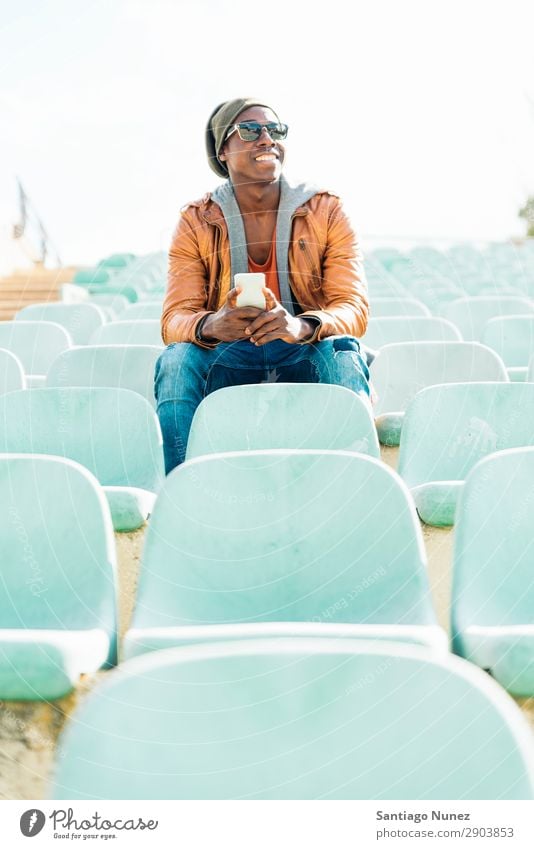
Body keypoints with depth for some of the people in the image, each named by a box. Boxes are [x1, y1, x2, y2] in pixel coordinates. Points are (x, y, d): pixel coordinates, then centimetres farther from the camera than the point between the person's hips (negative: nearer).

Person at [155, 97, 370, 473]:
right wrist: (211, 326, -35)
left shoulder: (325, 210, 0)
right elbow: (175, 318, -8)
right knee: (176, 360, -29)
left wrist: (302, 326, -34)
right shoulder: (196, 222, 1)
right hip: (227, 360, 1)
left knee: (343, 352, -32)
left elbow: (355, 308, -10)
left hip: (307, 357, 0)